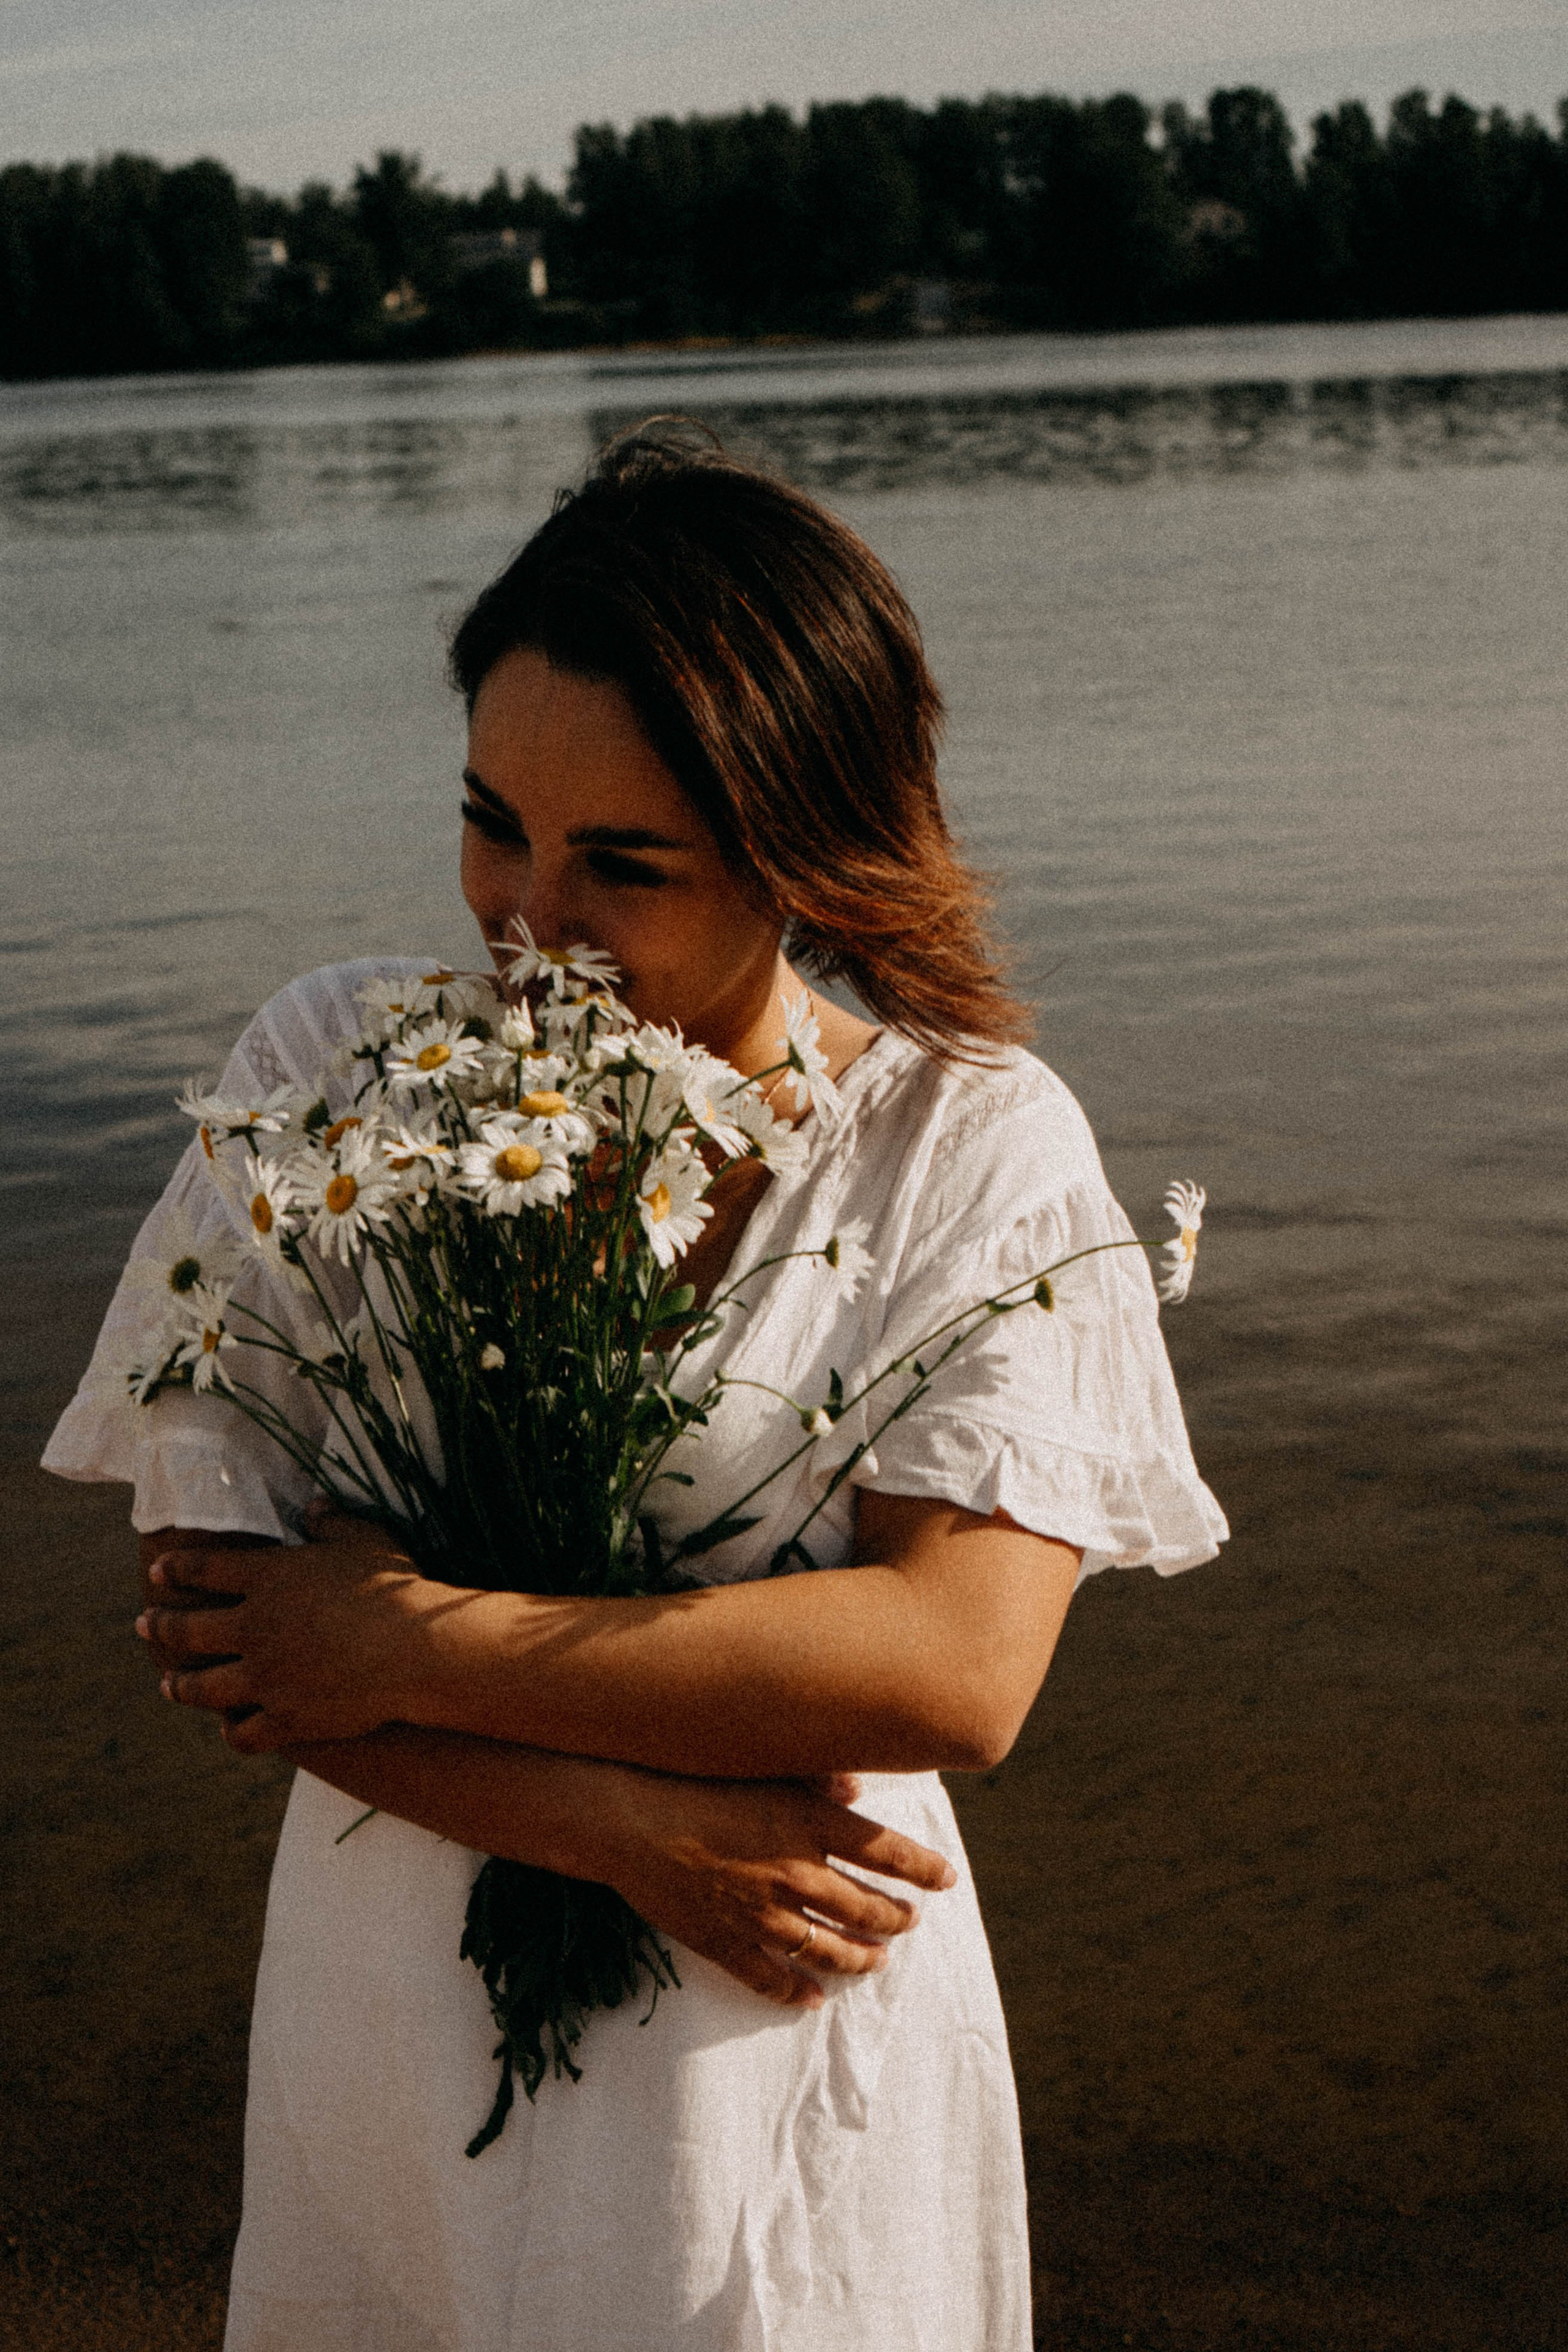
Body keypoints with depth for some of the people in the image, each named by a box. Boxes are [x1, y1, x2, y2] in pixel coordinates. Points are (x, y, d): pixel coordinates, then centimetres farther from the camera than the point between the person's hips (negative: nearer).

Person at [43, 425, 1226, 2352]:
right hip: (389, 2030, 2)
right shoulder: (330, 1072, -6)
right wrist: (632, 1832, -21)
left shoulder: (974, 1144, -11)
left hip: (787, 2062, -2)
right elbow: (209, 1613, -11)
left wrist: (418, 1643, -20)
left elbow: (956, 1665, -21)